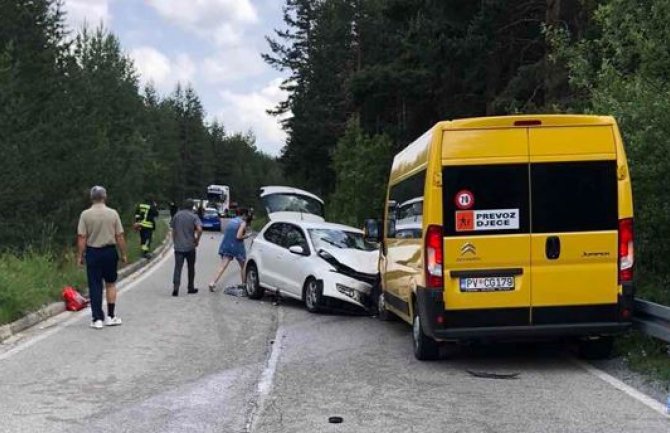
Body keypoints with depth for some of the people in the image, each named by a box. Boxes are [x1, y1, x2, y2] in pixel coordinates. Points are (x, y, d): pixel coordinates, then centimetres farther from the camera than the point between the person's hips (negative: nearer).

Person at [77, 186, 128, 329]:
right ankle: (111, 316, 16)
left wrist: (80, 256, 1)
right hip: (110, 251, 1)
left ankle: (97, 319, 3)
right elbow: (120, 236, -3)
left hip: (93, 252, -1)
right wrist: (124, 254, 6)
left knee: (95, 286, 4)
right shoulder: (113, 213, -3)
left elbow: (81, 237, -8)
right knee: (110, 284, 14)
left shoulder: (85, 214, -6)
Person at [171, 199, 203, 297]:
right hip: (190, 247, -2)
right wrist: (197, 240, -4)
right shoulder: (193, 216, -5)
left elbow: (173, 231, 9)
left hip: (178, 246, 2)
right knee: (191, 268, 13)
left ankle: (175, 288, -18)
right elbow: (199, 229, -19)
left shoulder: (177, 215, 5)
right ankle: (191, 288, 21)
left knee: (178, 267, -3)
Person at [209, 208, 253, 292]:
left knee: (223, 266, -3)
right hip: (237, 247, -5)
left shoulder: (231, 221, 13)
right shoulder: (243, 223, -8)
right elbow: (238, 236, -17)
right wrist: (247, 236, -1)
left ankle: (213, 283, -18)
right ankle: (244, 284, 22)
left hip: (226, 246, 5)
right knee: (243, 266, 15)